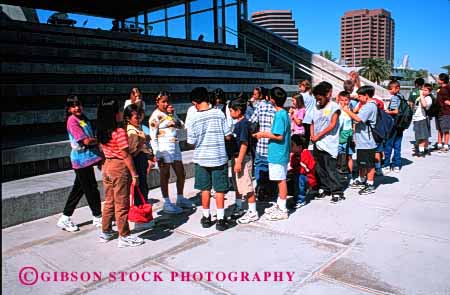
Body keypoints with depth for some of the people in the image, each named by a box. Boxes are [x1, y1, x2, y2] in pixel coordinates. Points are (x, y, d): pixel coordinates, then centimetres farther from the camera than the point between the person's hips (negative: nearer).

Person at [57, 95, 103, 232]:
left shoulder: (83, 119, 13)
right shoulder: (72, 120, -13)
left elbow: (91, 138, 12)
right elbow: (86, 141, -20)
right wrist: (98, 140, -4)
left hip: (86, 158, 8)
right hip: (81, 159, -8)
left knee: (78, 189, 14)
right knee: (91, 188, 2)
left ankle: (65, 218, 24)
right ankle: (98, 218, 17)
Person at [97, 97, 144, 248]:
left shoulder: (102, 132, 4)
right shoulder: (120, 132, -19)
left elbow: (104, 151, 10)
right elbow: (126, 155, -19)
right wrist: (134, 174, -13)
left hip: (107, 166, 8)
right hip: (120, 167, -8)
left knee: (109, 202, 19)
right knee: (121, 204, 2)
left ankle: (106, 232, 31)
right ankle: (124, 237, 12)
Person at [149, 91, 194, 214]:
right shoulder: (155, 116, -8)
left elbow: (181, 125, 10)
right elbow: (153, 137, -12)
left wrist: (173, 114, -3)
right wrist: (157, 154, -17)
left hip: (175, 146, 8)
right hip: (164, 147, -7)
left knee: (181, 173, 13)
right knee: (165, 175, 1)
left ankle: (180, 199, 30)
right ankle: (167, 204, 11)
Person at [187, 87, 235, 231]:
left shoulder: (194, 118, -8)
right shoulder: (219, 113, -8)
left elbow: (192, 142, -4)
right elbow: (228, 136, -5)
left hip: (201, 158, 1)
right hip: (219, 157, -1)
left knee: (205, 189, 13)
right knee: (220, 189, 7)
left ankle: (206, 218, 24)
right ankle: (221, 220, 12)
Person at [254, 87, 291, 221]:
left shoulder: (279, 115, -18)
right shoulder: (284, 113, 11)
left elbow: (279, 136, -22)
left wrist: (264, 134, -12)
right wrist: (266, 134, 14)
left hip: (278, 153, -10)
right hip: (280, 153, 10)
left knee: (281, 180, -2)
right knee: (281, 180, 16)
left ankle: (282, 210, 7)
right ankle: (279, 204, 28)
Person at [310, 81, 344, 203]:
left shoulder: (334, 107, -5)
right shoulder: (317, 107, 13)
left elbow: (332, 125, -12)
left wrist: (318, 135, -11)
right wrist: (312, 135, -2)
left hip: (328, 144, -6)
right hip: (317, 144, 6)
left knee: (330, 169, -6)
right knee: (319, 168, 12)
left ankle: (337, 192, 3)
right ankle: (324, 188, 25)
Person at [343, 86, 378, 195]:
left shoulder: (369, 106, -18)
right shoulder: (367, 105, 16)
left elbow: (358, 118, -28)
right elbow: (359, 117, 17)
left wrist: (347, 110, -20)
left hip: (367, 142, -10)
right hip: (362, 141, 11)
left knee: (369, 164, 0)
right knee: (361, 162, 21)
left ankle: (370, 185, 8)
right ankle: (361, 180, 34)